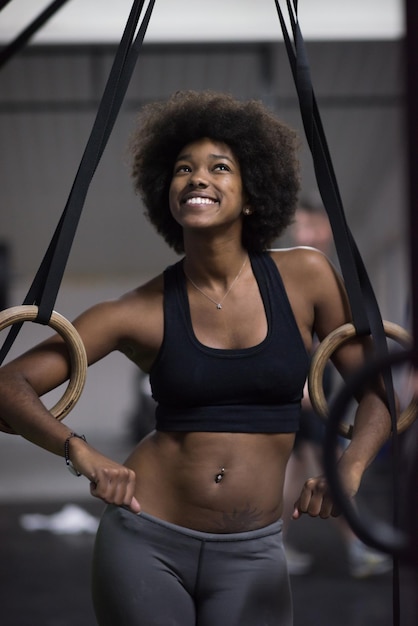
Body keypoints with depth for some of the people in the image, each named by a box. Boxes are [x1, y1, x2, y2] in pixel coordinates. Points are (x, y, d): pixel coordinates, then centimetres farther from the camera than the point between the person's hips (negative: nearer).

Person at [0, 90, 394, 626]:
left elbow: (376, 390, 5)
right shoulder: (144, 311, -4)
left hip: (251, 552, 1)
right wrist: (80, 452, -24)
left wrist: (349, 470, -13)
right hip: (146, 540, 0)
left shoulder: (304, 277, -2)